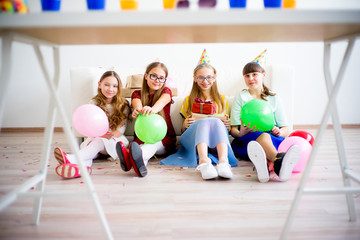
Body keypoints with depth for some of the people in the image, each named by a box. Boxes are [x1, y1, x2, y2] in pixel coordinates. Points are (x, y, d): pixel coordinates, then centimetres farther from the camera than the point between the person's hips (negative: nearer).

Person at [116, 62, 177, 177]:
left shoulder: (166, 91, 8)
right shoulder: (137, 94, 11)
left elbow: (161, 102, -20)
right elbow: (138, 106, -16)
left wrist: (152, 109, -46)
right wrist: (137, 110, -44)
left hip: (164, 139, -2)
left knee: (154, 143, -37)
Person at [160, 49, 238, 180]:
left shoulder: (223, 100, 21)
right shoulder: (188, 100, 20)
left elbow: (227, 128, 22)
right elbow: (183, 132, 20)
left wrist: (227, 125, -3)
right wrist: (185, 125, -5)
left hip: (217, 143, 1)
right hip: (193, 141, 0)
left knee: (216, 121, -32)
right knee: (204, 121, -33)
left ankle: (223, 161, -55)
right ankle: (203, 161, -58)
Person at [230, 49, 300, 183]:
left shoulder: (274, 98, 24)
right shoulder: (240, 97, 19)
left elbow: (285, 129, 17)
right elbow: (233, 129, 8)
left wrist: (279, 132, -8)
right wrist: (240, 133, -16)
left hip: (272, 138, 2)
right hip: (245, 141, -2)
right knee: (263, 136, -38)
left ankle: (266, 163, -70)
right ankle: (278, 161, -70)